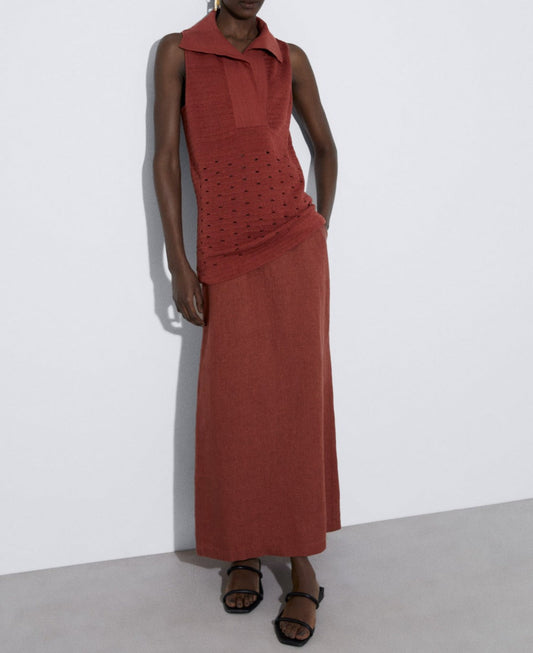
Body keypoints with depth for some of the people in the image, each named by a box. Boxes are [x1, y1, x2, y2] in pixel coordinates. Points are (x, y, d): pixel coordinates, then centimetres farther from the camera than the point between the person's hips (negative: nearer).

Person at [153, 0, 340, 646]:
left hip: (294, 244, 1)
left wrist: (320, 230, 11)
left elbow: (325, 146, 20)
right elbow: (165, 157, 0)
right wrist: (177, 263, -5)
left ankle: (303, 567, 10)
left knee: (298, 398, -1)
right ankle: (243, 554, 21)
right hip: (225, 257, -1)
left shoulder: (289, 58, 10)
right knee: (232, 405, 2)